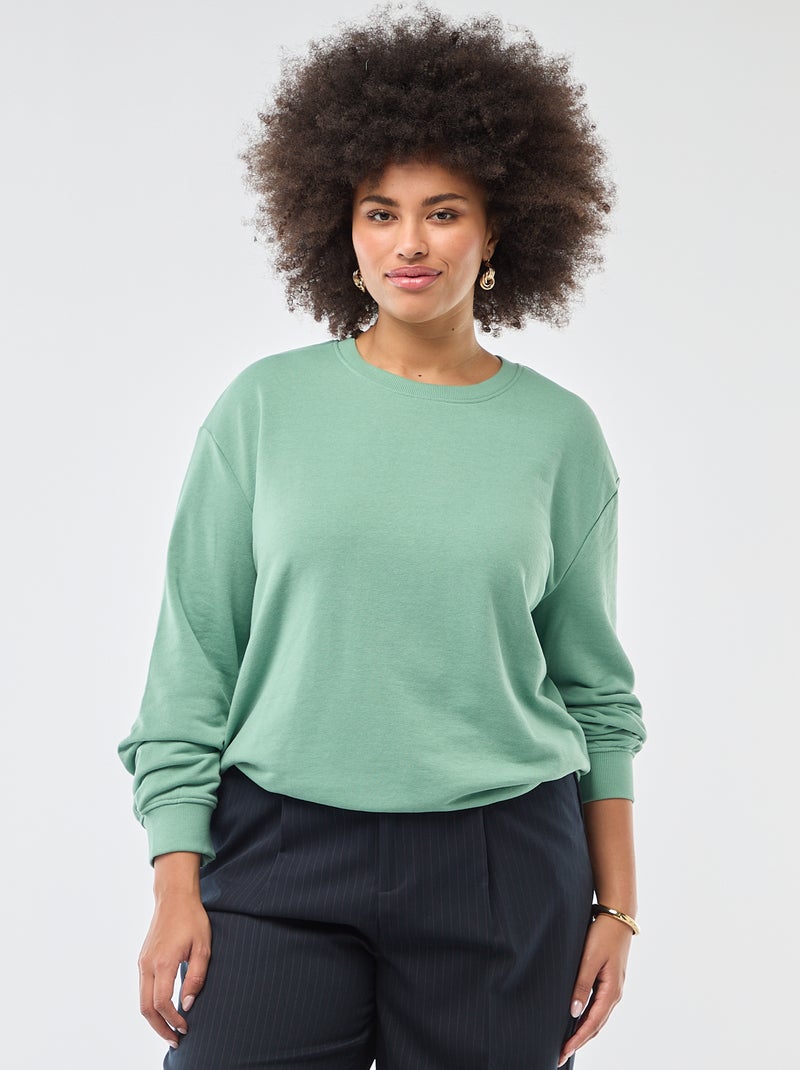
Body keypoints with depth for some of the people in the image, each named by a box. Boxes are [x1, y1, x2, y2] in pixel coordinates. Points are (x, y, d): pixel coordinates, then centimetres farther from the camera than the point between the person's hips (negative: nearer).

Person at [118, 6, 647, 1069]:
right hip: (282, 858, 0)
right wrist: (177, 882, -4)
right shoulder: (266, 405, 1)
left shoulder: (558, 431, 3)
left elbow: (594, 684, 8)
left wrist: (615, 902, 6)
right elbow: (193, 659, 2)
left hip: (502, 868, 1)